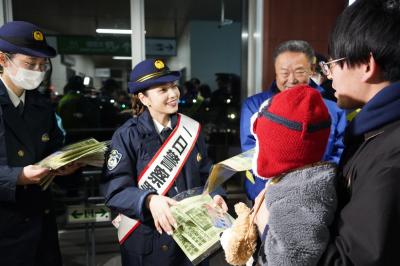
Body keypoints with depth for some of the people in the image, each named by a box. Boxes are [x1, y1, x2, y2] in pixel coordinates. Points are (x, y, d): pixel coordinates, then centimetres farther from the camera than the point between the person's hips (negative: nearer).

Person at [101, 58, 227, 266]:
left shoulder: (191, 128, 0)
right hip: (146, 239, -3)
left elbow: (205, 173, 6)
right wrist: (149, 200, -34)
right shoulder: (127, 136, -12)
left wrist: (214, 194, -13)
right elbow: (115, 191, -17)